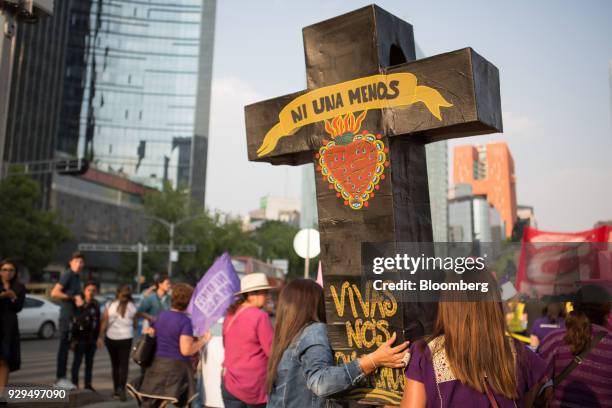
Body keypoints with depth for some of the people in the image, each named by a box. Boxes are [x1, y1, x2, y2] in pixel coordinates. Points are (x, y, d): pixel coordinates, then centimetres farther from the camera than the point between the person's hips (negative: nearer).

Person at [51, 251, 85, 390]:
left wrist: (79, 298, 9)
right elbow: (54, 293, -21)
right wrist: (73, 297, -18)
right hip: (66, 316, -9)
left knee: (67, 347, 12)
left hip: (74, 317, 9)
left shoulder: (77, 276, 15)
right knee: (64, 346, -5)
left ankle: (62, 378, 19)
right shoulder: (67, 275, -12)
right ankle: (60, 378, 0)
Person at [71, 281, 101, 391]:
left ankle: (88, 384, 20)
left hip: (91, 338, 5)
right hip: (80, 337, -5)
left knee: (89, 361, 11)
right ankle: (74, 383, 9)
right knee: (77, 360, 1)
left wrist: (96, 337, 9)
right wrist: (74, 338, -14)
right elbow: (75, 322, -11)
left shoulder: (96, 305, 7)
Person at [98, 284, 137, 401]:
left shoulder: (110, 305, 0)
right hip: (126, 338, -1)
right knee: (124, 364, 4)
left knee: (115, 364, 7)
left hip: (111, 338, 1)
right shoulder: (132, 306, -2)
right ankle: (121, 388, -6)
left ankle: (116, 390, 9)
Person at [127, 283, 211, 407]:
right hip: (177, 367, -7)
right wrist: (202, 340, -9)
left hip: (157, 365, 7)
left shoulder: (162, 315, 7)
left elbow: (149, 335, 18)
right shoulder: (185, 321, -14)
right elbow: (186, 350, -20)